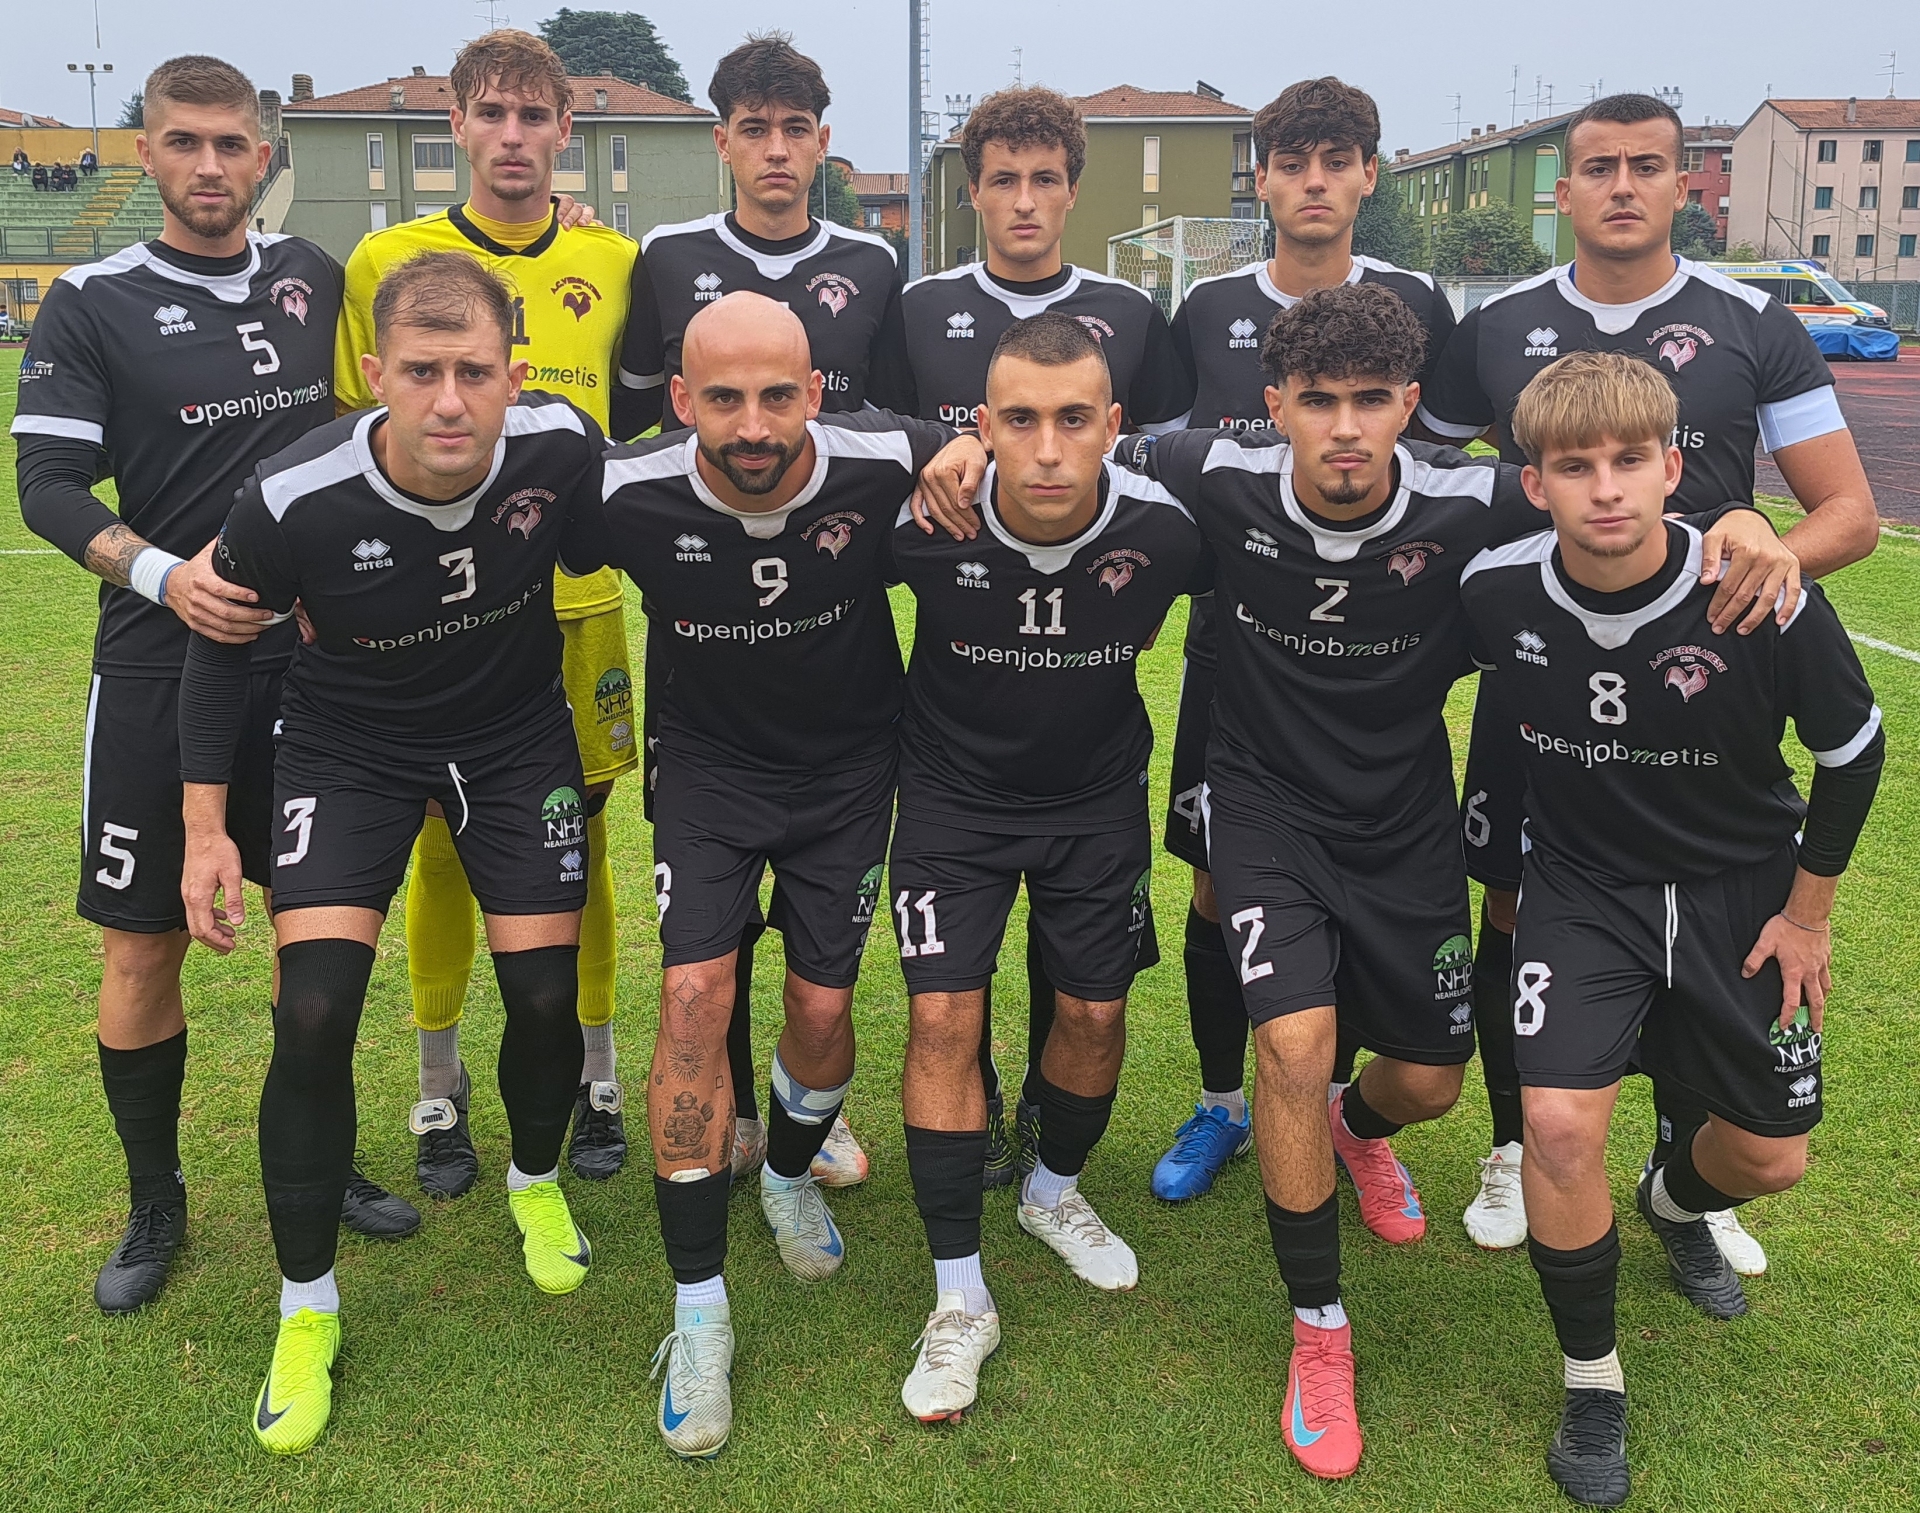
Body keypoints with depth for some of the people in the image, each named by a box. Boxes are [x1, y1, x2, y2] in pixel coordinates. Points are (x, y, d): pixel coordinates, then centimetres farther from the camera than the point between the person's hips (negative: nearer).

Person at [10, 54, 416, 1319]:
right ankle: (157, 1207, 20)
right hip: (159, 666, -3)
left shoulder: (317, 278, 8)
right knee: (144, 943, 1)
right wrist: (162, 572, -21)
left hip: (310, 656, 3)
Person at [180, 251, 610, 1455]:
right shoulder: (294, 500, -28)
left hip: (518, 735, 2)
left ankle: (537, 1183, 35)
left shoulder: (563, 449, -24)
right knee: (314, 1016, -13)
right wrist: (206, 825, -7)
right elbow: (224, 640, -9)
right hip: (351, 746, -1)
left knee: (546, 997, -1)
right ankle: (307, 1309, 10)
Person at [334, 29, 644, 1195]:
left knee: (579, 847, 9)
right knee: (441, 850, 7)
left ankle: (594, 1078, 26)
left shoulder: (616, 265, 4)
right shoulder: (388, 262, 0)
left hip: (578, 606, 1)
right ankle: (440, 1092, 25)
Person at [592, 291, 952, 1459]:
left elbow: (970, 450, -1)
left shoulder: (879, 465, -24)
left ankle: (792, 1175, 39)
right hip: (712, 760, 0)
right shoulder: (631, 496, -24)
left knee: (822, 1005, 2)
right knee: (696, 991, -14)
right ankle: (700, 1311, -2)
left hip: (848, 761, 1)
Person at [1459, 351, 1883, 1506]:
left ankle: (1676, 1203, 50)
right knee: (1561, 1123, -18)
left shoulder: (1764, 602, -25)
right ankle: (1593, 1384, 7)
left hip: (1744, 892, 1)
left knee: (1771, 1158, 10)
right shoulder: (1497, 591, -21)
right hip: (1585, 884, 0)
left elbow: (1853, 752, -7)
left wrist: (1808, 913, -1)